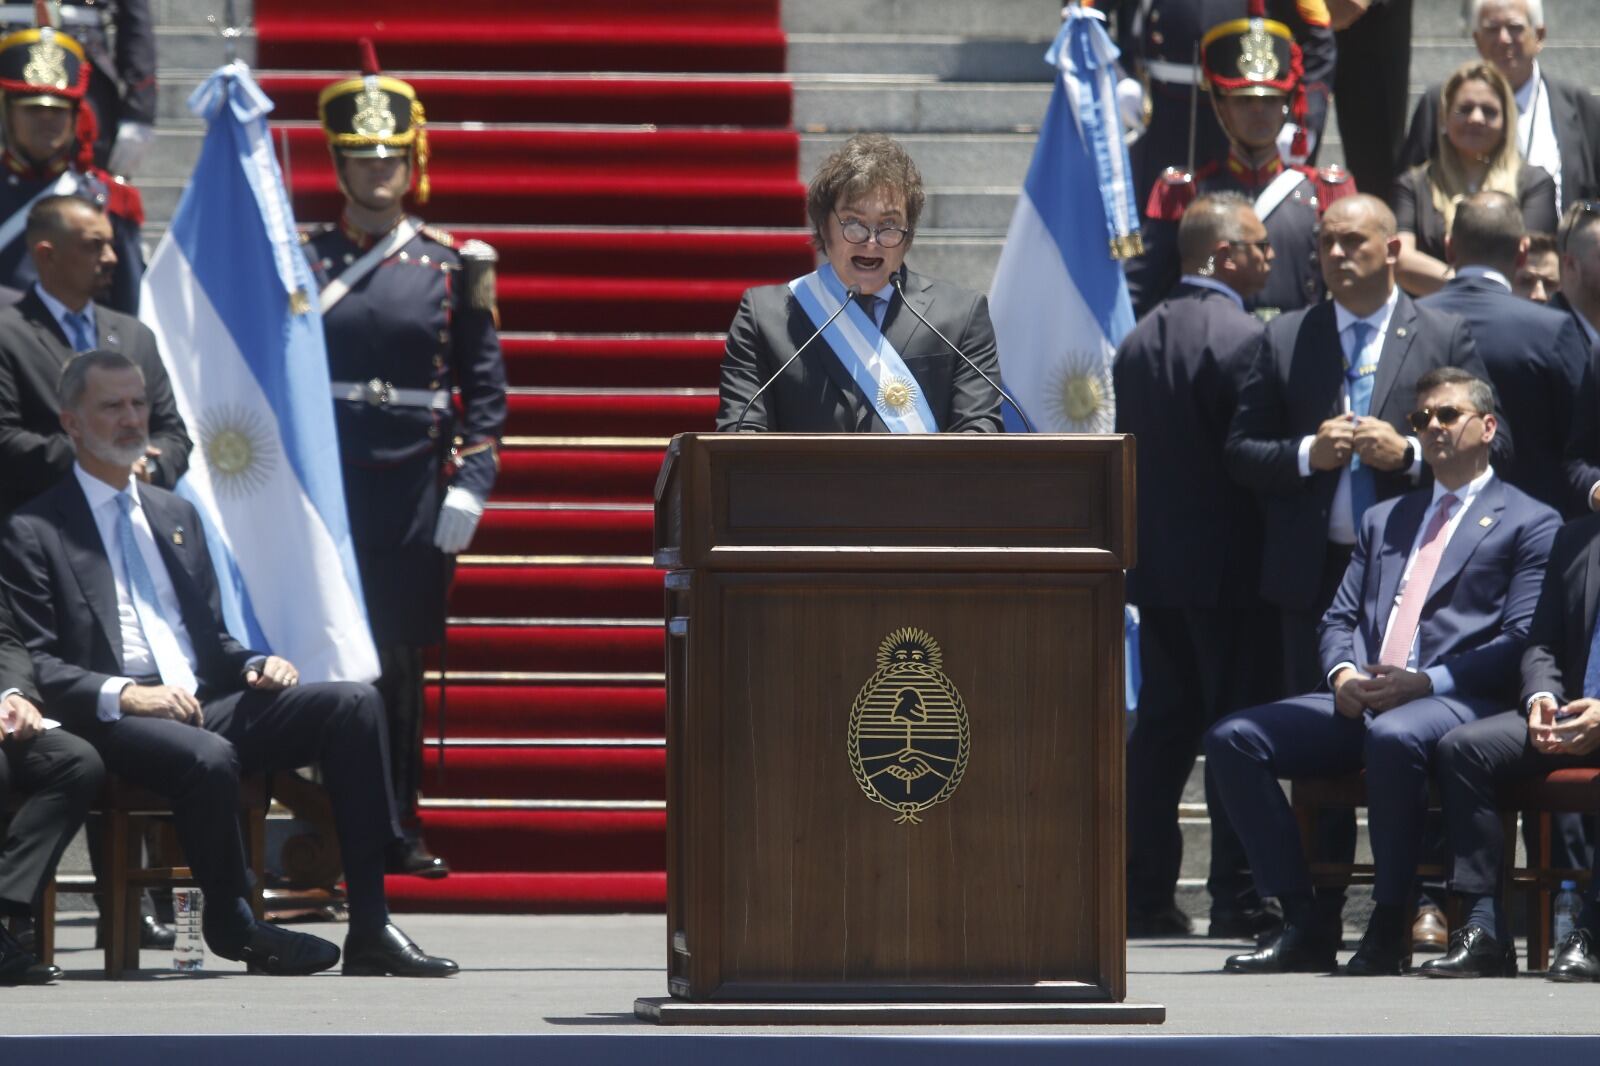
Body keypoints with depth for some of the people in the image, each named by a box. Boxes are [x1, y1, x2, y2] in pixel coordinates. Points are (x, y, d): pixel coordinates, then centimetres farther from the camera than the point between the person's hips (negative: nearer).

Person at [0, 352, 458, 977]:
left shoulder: (178, 518, 25)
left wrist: (255, 666, 4)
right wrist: (122, 694, -21)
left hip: (208, 703, 7)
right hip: (114, 723, -7)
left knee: (354, 704, -16)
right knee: (208, 756, -39)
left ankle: (369, 929, -22)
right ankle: (231, 926, -13)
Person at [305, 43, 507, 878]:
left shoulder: (452, 267, 6)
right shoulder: (303, 265, 6)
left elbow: (485, 386, 6)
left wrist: (471, 486, -4)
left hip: (417, 490, 1)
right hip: (324, 487, -1)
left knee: (402, 659, 5)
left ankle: (399, 828, 13)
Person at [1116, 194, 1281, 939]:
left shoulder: (1138, 342, 9)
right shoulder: (1244, 338, -14)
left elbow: (1132, 451, 12)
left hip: (1155, 564, 7)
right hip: (1230, 569, -7)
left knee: (1161, 729, 11)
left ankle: (1146, 895, 11)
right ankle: (1236, 900, -4)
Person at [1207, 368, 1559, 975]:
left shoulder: (1530, 524, 9)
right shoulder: (1384, 520, 30)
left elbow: (1521, 641, -3)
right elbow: (1340, 618, 23)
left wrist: (1425, 683, -15)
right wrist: (1342, 673, -2)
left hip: (1452, 700, -7)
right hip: (1362, 699, 7)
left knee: (1393, 737, -41)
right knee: (1233, 740, -15)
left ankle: (1390, 928, -28)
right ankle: (1304, 927, -16)